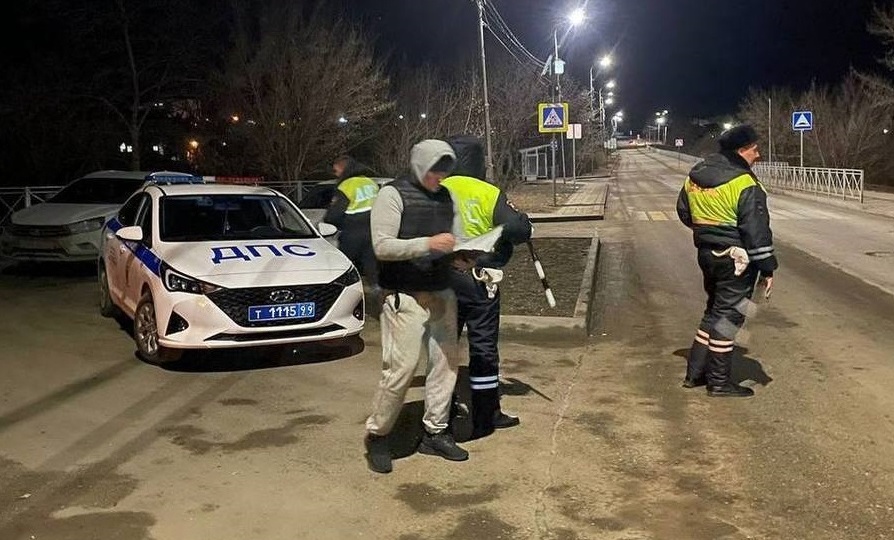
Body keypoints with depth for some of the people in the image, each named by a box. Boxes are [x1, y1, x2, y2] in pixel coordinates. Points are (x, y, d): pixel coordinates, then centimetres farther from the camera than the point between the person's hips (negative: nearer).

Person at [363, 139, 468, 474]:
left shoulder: (446, 197, 13)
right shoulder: (393, 194, -7)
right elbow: (382, 246, -15)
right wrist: (428, 243, -25)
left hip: (442, 294, 7)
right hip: (405, 298, -7)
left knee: (446, 363, 7)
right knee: (400, 369, -9)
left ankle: (435, 433, 21)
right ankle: (377, 435, 9)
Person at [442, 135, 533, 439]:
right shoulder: (487, 194, -8)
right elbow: (519, 230, -11)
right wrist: (522, 220, 10)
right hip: (478, 280, -3)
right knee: (483, 347, 6)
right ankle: (485, 419, 13)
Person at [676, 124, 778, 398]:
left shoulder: (695, 175, 6)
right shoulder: (744, 185, -18)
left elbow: (683, 211, 18)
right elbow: (757, 231, -18)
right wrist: (767, 268, -13)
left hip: (707, 253, 8)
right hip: (736, 259, -8)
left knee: (714, 311, 19)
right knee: (727, 316, 1)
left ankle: (695, 372, 23)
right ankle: (719, 381, 9)